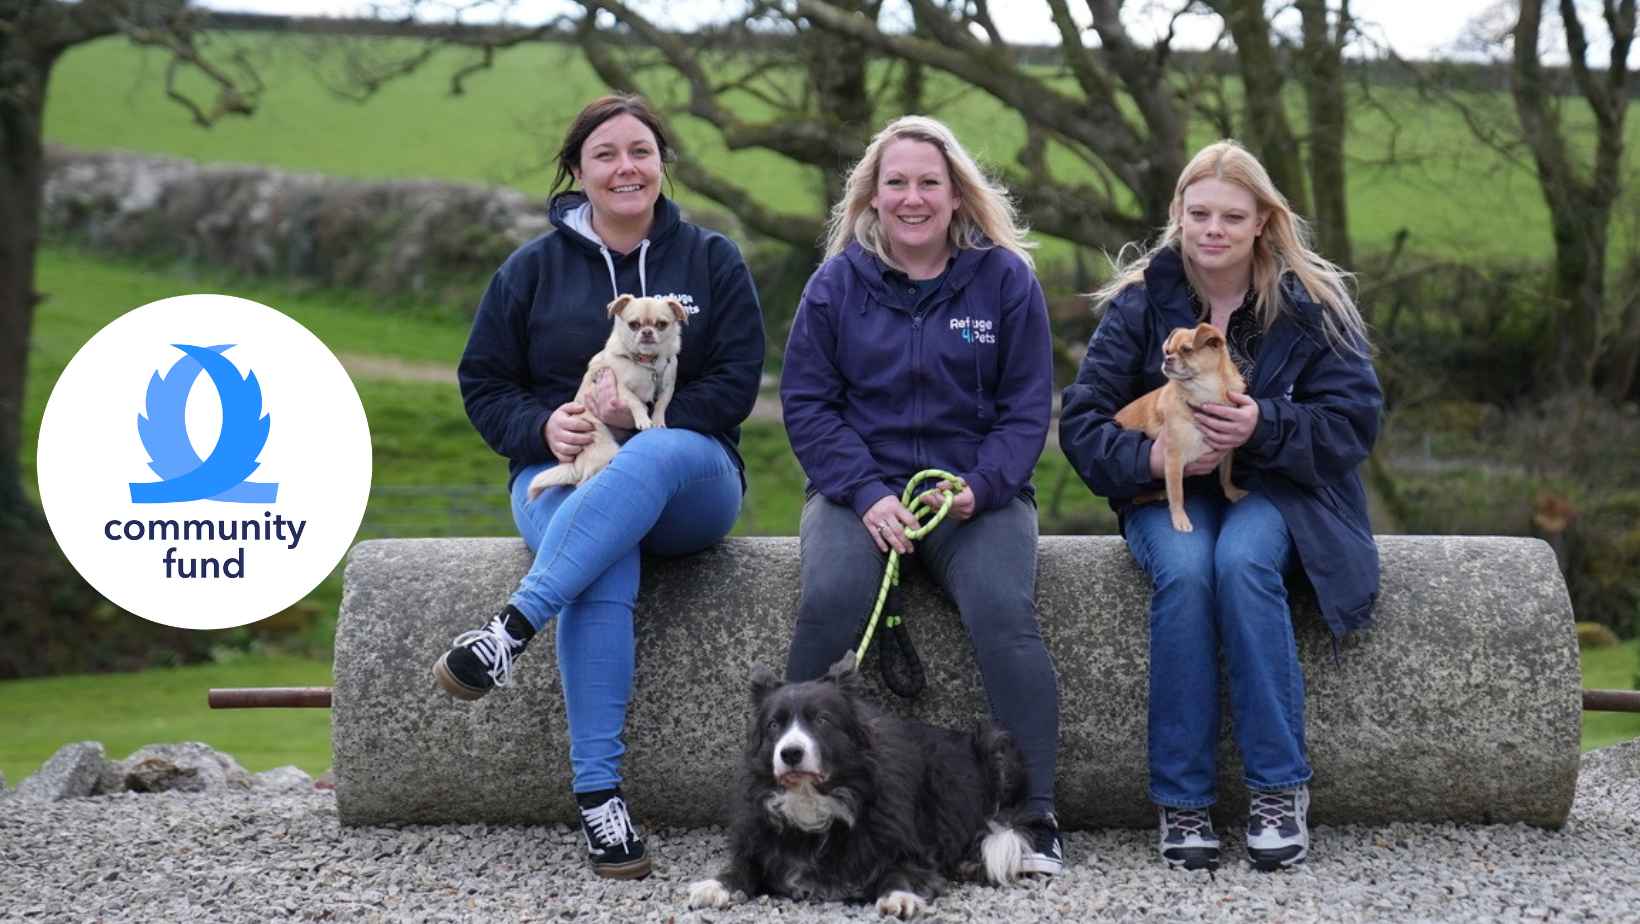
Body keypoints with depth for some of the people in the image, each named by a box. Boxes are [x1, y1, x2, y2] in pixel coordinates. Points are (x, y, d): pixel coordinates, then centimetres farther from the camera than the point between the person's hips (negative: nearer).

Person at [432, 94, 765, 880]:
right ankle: (598, 795, -41)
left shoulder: (711, 261, 9)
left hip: (685, 477, 0)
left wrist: (643, 412, -16)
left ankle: (512, 627, -50)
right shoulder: (533, 269, 11)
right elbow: (483, 383, 10)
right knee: (604, 575, -36)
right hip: (561, 472, 0)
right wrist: (543, 426, -12)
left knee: (656, 452, -40)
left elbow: (735, 384, 0)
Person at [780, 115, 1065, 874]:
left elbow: (1026, 407, 5)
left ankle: (1034, 816, -23)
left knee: (1003, 610, -29)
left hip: (978, 492, 0)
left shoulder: (1005, 279, 6)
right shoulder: (837, 282, 7)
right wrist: (867, 494, -11)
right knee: (831, 600, -30)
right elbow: (806, 401, 4)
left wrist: (978, 487, -13)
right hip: (860, 487, 1)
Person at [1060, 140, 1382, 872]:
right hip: (1169, 491, 1)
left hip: (1276, 488, -1)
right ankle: (1181, 799, -27)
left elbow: (1355, 420, -7)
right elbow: (1081, 422, -4)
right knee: (1183, 571, -33)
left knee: (1242, 562, -34)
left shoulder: (1311, 303, -2)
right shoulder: (1141, 300, -1)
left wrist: (1263, 426, -23)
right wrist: (1150, 456, -24)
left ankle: (1280, 787, -26)